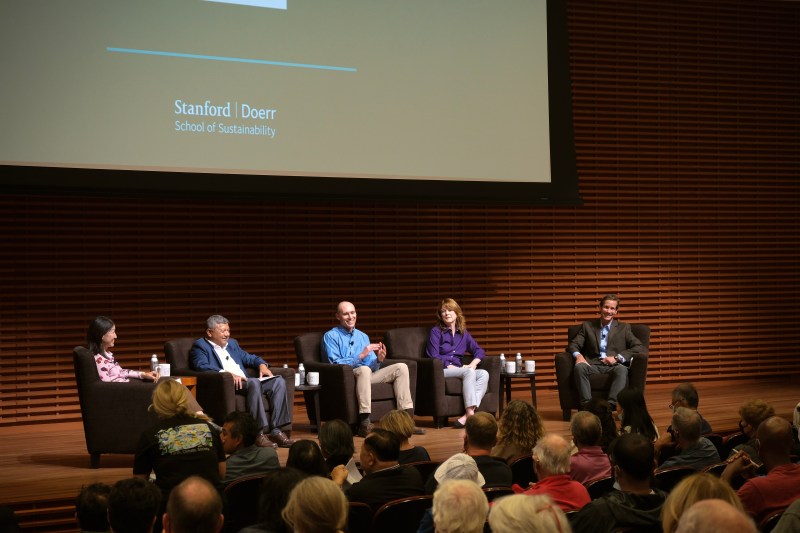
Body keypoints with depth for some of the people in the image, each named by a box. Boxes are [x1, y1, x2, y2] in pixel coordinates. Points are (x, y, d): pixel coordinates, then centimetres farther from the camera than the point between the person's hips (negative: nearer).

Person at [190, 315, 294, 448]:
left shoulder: (232, 343, 29)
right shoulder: (200, 346, 5)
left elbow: (249, 358, 35)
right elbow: (202, 366, -14)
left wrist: (262, 365, 10)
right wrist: (228, 373, -27)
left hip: (243, 381, 8)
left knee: (279, 381, -15)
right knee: (254, 382, -35)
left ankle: (276, 430, -23)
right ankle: (258, 433, -37)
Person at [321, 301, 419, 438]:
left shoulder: (363, 336, 21)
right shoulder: (331, 336, 2)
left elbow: (372, 367, 15)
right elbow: (335, 364, -13)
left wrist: (379, 360, -8)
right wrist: (361, 356, -19)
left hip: (367, 375, 6)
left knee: (401, 367, -9)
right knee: (364, 369, -38)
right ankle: (365, 425, -46)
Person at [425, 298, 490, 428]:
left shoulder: (463, 333, 20)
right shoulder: (436, 332, 5)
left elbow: (479, 350, 17)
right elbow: (434, 357, -5)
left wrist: (473, 363, -4)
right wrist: (451, 366, -13)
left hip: (458, 369, 5)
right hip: (441, 371, -5)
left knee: (484, 374, -24)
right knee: (469, 372, -32)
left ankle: (468, 415, -41)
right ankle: (470, 413, -43)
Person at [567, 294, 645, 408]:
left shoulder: (624, 328, 18)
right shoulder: (587, 326, 20)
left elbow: (640, 347, 7)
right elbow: (573, 345, 13)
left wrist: (617, 357, -9)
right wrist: (578, 355, -13)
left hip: (614, 366, -1)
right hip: (593, 365, 1)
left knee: (622, 369, -36)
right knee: (579, 367, -33)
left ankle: (610, 406, -48)